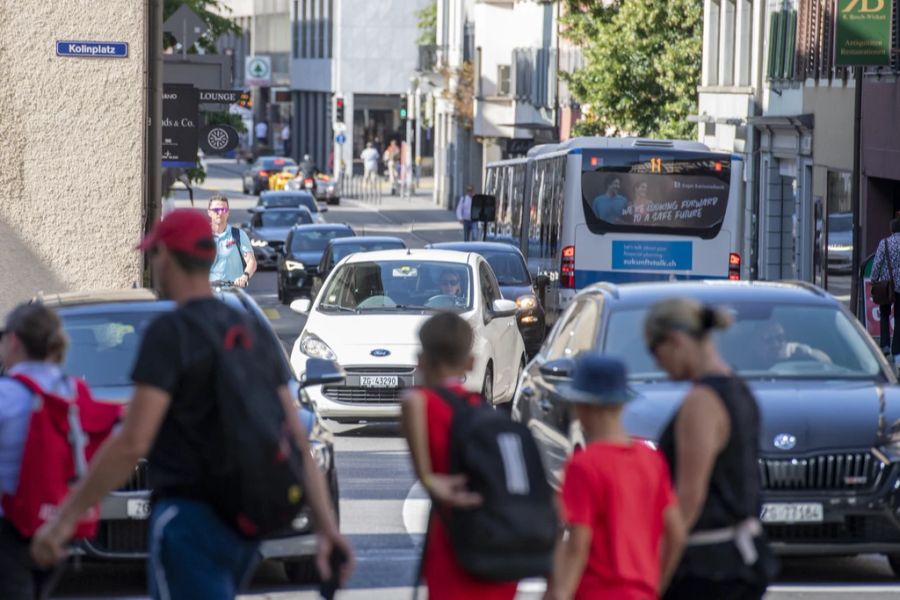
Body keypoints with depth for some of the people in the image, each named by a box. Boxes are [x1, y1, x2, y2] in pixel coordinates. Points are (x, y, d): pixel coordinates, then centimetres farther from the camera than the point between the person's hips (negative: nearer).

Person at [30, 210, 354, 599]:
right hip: (243, 524, 8)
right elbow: (299, 441, 7)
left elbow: (133, 443, -20)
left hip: (189, 519, -8)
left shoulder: (170, 333, -11)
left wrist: (65, 518, -16)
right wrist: (328, 526, 4)